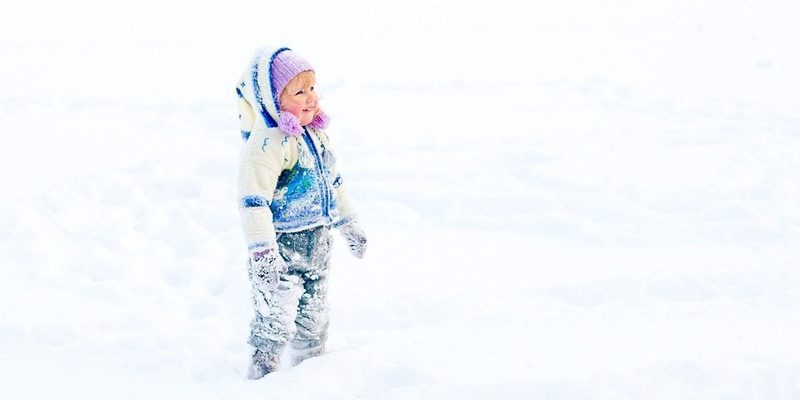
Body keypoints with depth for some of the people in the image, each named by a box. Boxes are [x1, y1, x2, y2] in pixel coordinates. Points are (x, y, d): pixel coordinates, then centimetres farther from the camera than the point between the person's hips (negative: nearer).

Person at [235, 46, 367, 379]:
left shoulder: (315, 132, 6)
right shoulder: (267, 142, -23)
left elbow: (333, 180, 21)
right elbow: (253, 199, -27)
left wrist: (349, 224, 26)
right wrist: (261, 251, -32)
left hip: (317, 241, 9)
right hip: (283, 244, -8)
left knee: (314, 313, 21)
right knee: (276, 317, -5)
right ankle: (261, 375, 10)